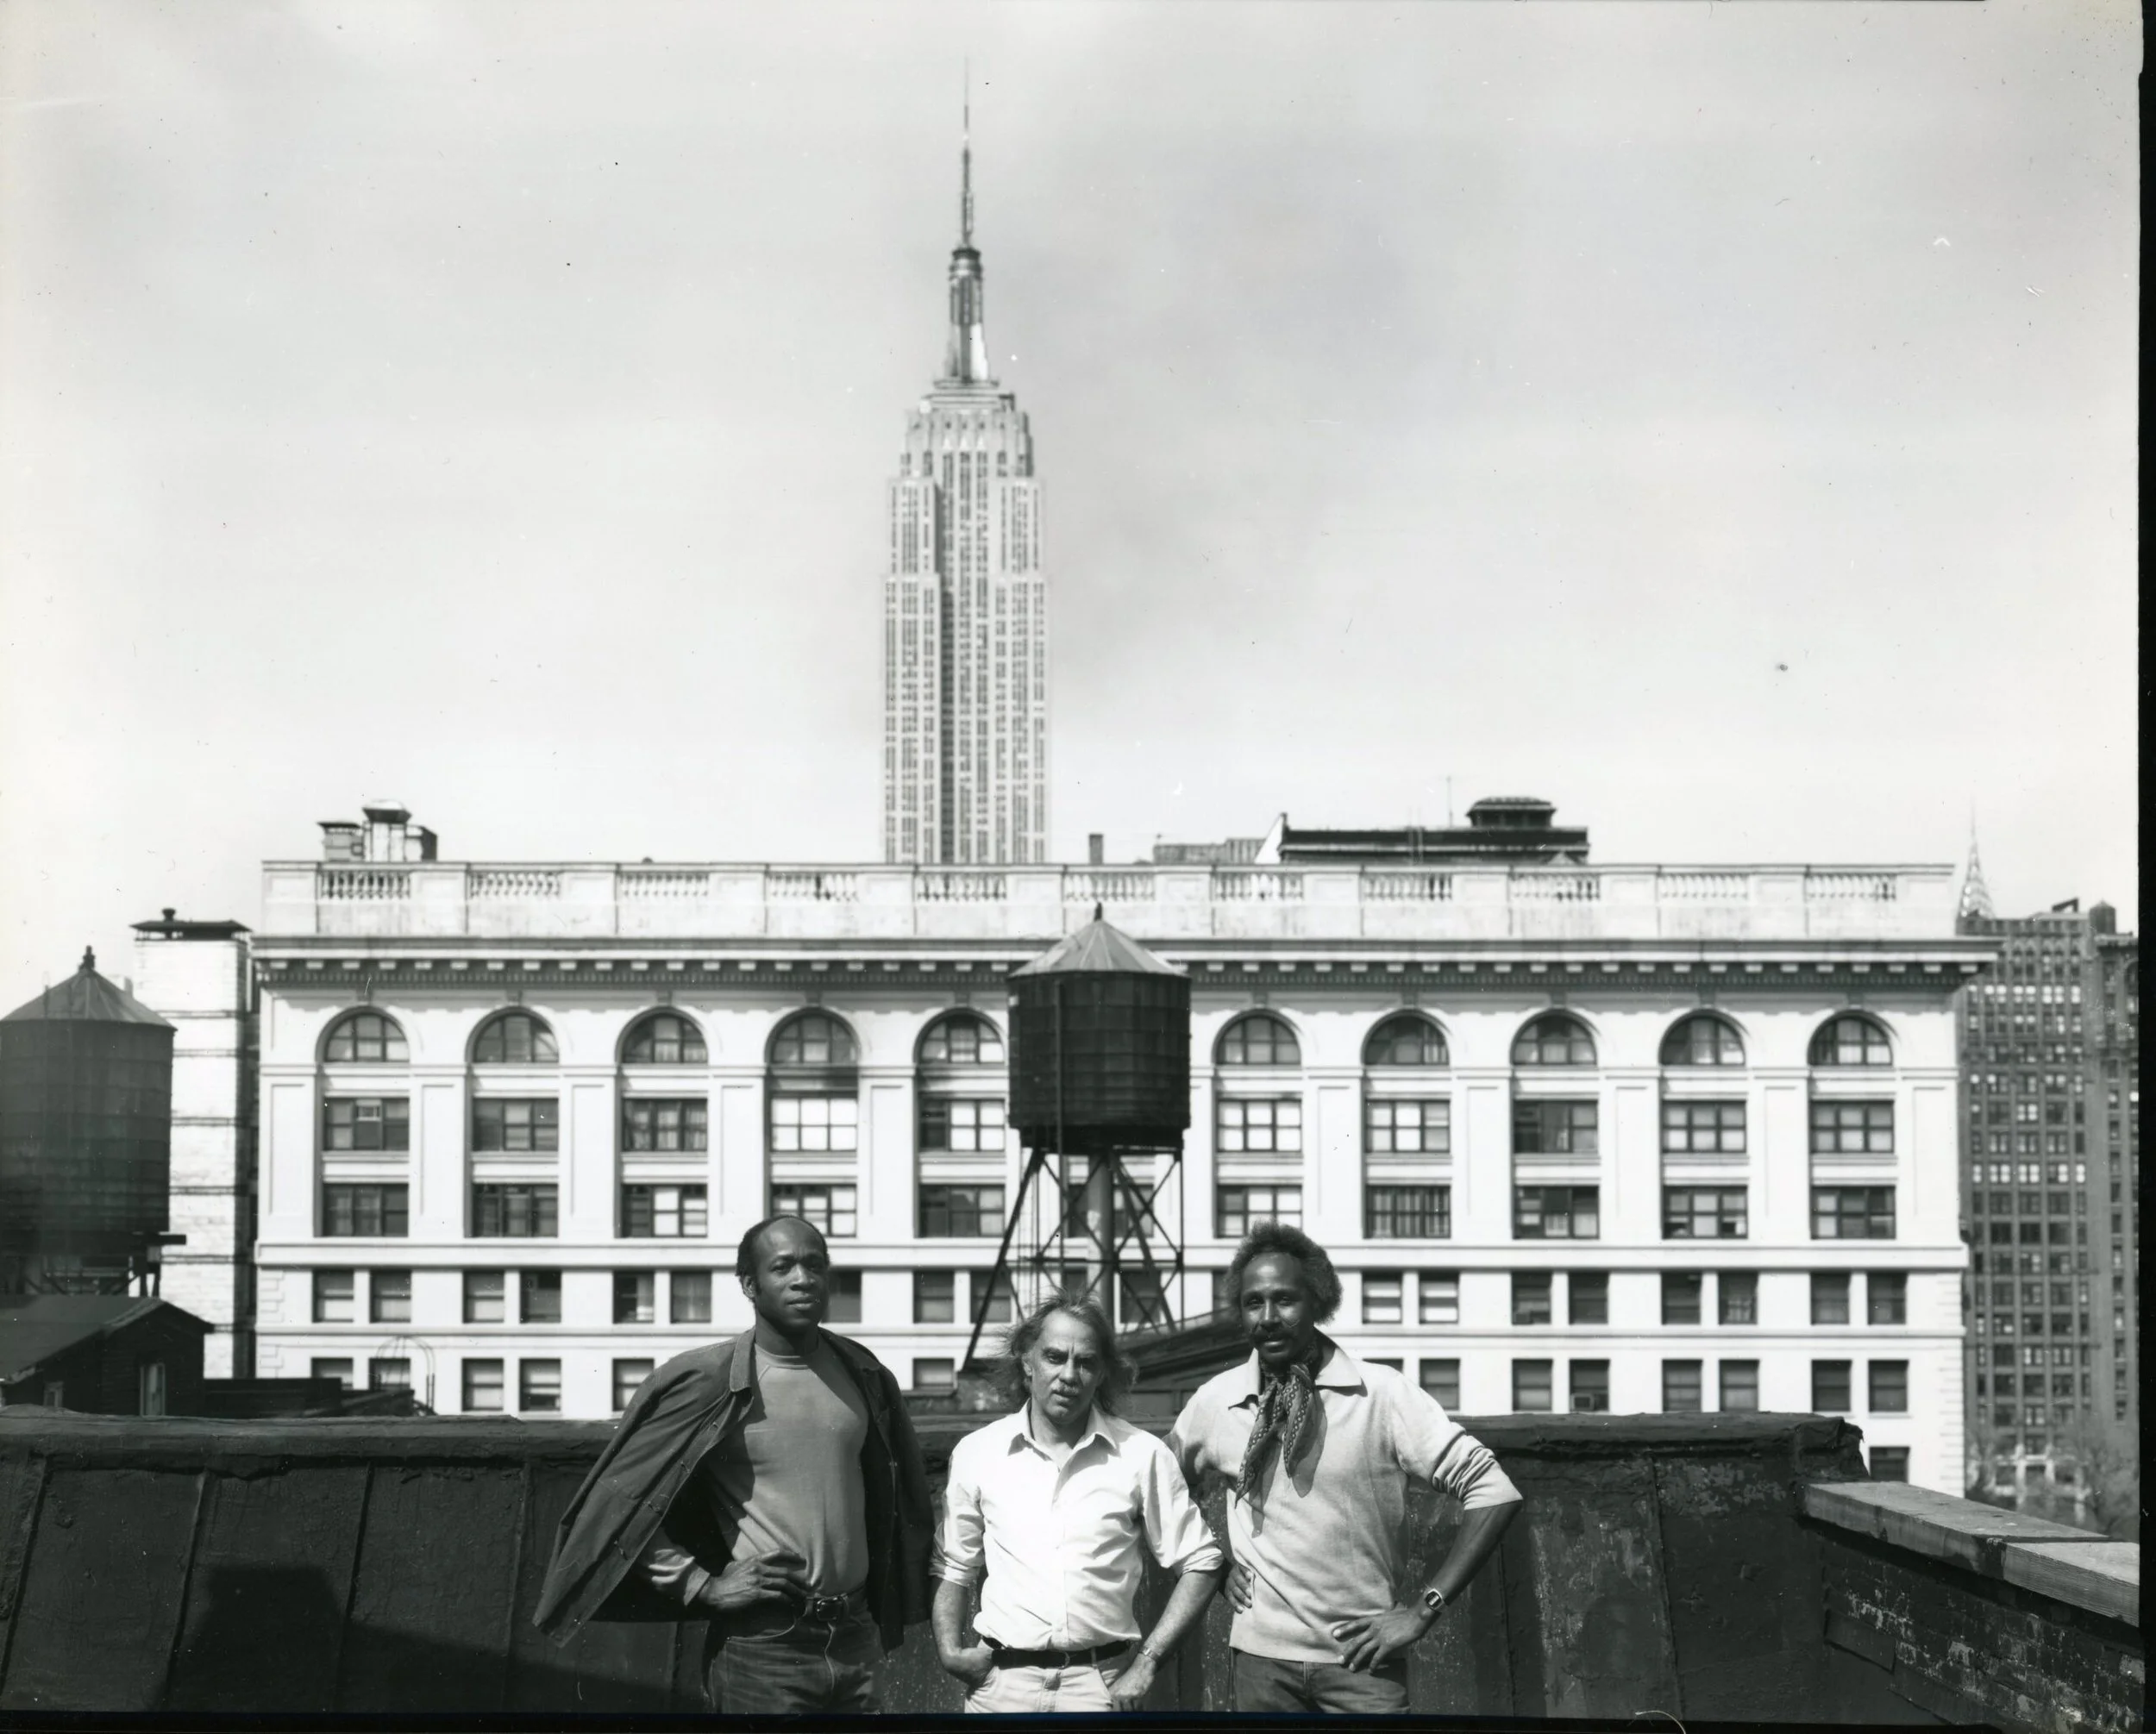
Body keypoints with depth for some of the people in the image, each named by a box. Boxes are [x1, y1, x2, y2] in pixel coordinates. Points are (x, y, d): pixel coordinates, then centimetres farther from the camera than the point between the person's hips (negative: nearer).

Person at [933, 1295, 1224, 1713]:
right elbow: (954, 1568, 14)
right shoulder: (977, 1452, 4)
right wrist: (951, 1651, 0)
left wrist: (1146, 1662, -5)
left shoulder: (1142, 1455, -2)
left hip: (1101, 1687, -1)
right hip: (1001, 1683, 1)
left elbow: (1200, 1564, 1)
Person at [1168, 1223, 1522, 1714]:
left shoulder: (1381, 1394, -8)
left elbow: (1493, 1492, -9)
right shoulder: (1214, 1402, 1)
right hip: (1263, 1655, 3)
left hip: (1361, 1656, -2)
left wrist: (1424, 1608, -11)